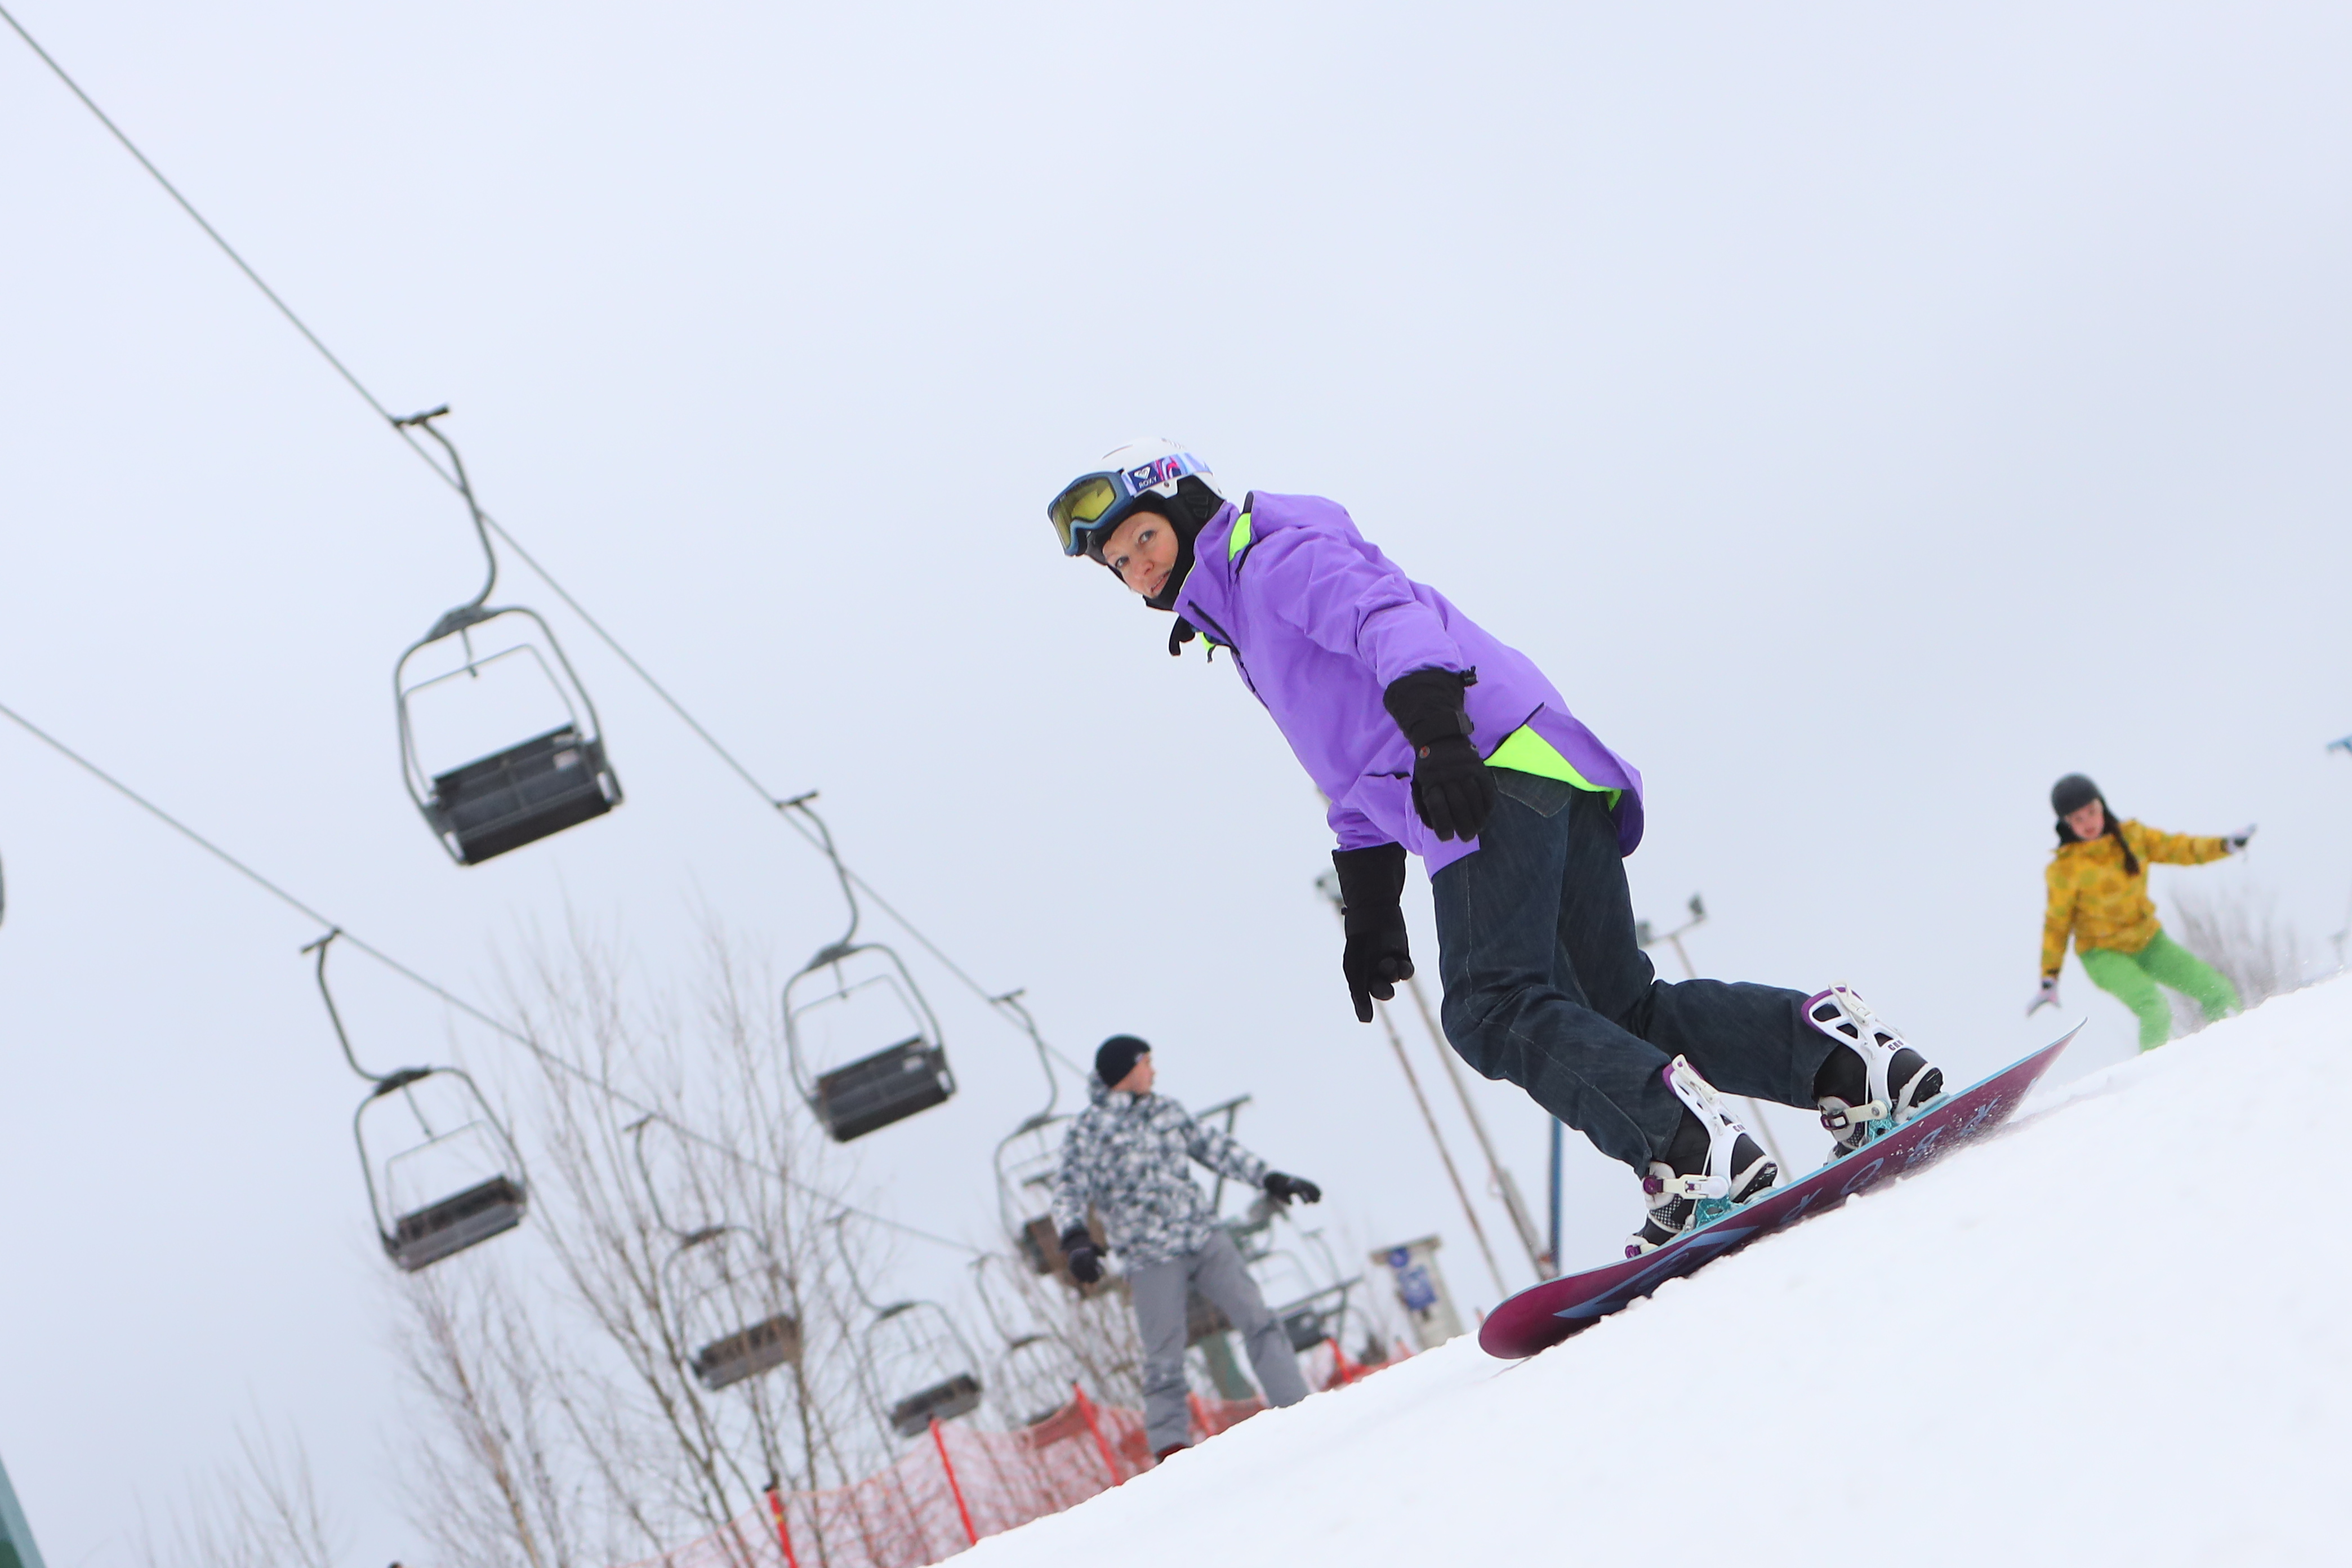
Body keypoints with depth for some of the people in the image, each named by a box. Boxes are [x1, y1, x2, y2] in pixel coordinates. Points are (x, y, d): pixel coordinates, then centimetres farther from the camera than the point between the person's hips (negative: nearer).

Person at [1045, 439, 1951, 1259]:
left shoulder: (1275, 554, 5)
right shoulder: (1248, 621, 34)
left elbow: (1388, 614, -16)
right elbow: (1358, 788, 38)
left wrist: (1434, 726, -31)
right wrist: (1370, 913, 35)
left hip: (1491, 773, -10)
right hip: (1552, 786, 10)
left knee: (1495, 1009, -19)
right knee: (1623, 1008, 5)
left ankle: (1692, 1152, -32)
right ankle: (1843, 1054, -4)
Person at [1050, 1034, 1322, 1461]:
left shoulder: (1166, 1111, 14)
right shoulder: (1088, 1131, -2)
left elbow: (1215, 1147, 22)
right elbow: (1069, 1190, -9)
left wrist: (1272, 1180, 22)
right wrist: (1076, 1238, -26)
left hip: (1205, 1237, 5)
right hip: (1151, 1258, -5)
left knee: (1256, 1320, -1)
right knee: (1164, 1357, -5)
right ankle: (1170, 1448, 5)